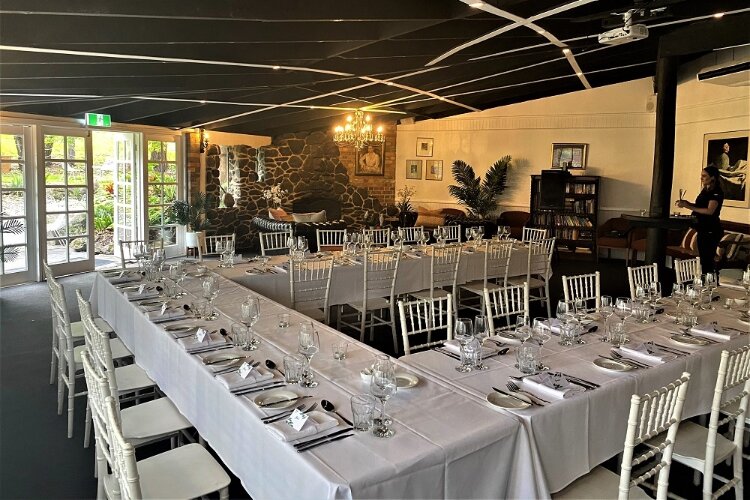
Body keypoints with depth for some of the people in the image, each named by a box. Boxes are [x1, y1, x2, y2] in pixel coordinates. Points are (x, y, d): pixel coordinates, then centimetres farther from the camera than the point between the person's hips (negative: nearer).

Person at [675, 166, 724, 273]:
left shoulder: (717, 192, -12)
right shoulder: (705, 190, 13)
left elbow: (709, 211, -23)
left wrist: (688, 206, -24)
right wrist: (687, 203, 2)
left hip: (711, 231, -9)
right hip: (702, 229, 9)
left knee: (707, 260, -10)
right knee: (703, 259, 12)